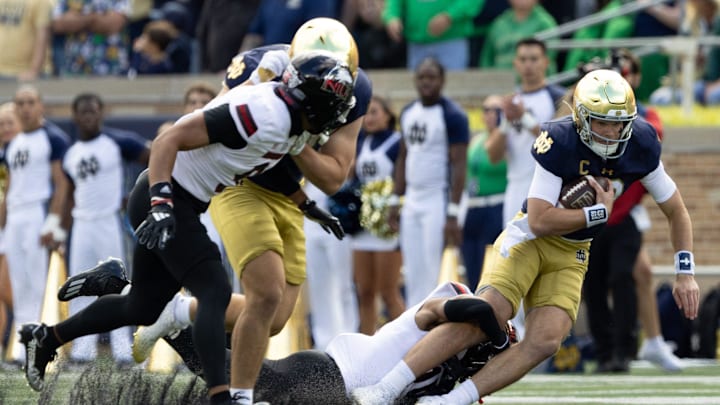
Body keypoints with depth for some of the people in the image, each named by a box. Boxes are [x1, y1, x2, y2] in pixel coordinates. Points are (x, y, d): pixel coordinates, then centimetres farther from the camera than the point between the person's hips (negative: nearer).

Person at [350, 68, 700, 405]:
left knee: (544, 342, -19)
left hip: (570, 257, 5)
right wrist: (600, 212, -19)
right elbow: (540, 221, -26)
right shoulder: (560, 142, -24)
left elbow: (676, 212, 5)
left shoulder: (641, 146, -10)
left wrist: (685, 272, -2)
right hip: (531, 238, -5)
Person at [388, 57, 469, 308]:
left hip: (437, 202, -8)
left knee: (429, 274, -10)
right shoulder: (408, 113, 13)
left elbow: (459, 165, -14)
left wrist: (453, 214, -20)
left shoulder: (452, 115, -11)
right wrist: (395, 201, 13)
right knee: (412, 274, 7)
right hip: (412, 201, 8)